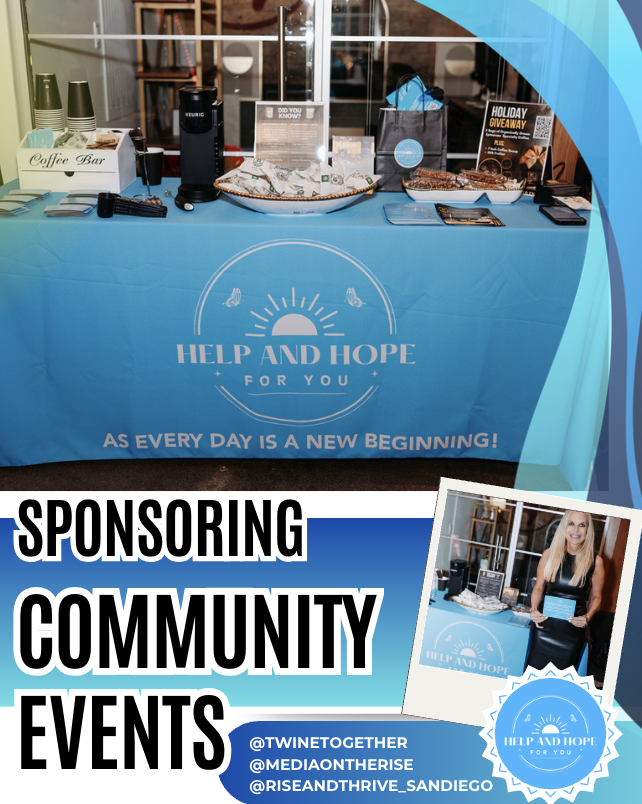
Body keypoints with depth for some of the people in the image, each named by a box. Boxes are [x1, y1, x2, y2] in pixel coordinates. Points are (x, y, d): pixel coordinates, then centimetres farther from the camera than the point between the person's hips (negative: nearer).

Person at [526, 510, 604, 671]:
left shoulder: (595, 562, -4)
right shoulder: (549, 554, 1)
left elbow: (596, 597, 6)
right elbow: (539, 588, 8)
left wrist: (587, 617, -10)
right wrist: (534, 610, -8)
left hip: (573, 628, -1)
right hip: (545, 623, 1)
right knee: (535, 669, 4)